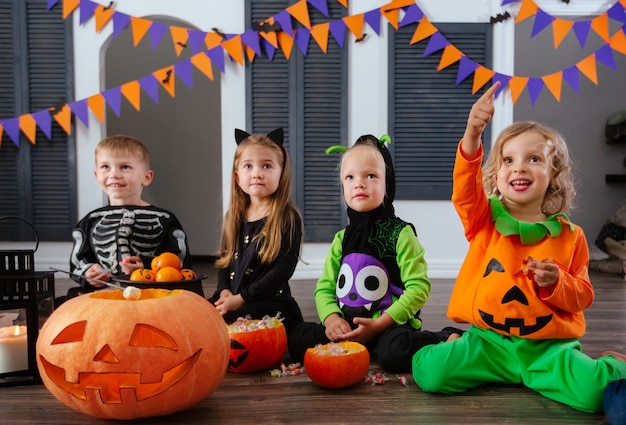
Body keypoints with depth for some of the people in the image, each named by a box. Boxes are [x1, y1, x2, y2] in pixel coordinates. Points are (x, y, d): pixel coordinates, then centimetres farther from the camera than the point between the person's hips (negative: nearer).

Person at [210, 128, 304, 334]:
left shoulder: (287, 218, -7)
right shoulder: (234, 216, 12)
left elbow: (284, 268, -14)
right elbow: (224, 257, 16)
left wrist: (241, 298, -15)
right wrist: (225, 291, -4)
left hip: (270, 302, -6)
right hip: (232, 297, 6)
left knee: (224, 322, -29)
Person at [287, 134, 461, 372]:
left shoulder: (401, 234, -4)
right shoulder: (342, 239, 10)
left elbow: (418, 288, -11)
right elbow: (324, 288, 9)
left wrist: (379, 324, -18)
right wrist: (331, 318, -13)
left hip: (390, 326, -5)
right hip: (346, 327, 5)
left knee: (394, 351, -36)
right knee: (298, 339, -15)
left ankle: (445, 340, -9)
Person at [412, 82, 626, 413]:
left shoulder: (569, 235, 2)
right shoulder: (484, 219, 1)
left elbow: (582, 296, 6)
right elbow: (464, 189, -20)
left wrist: (555, 283, -17)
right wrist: (472, 135, -37)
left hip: (548, 346, 0)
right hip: (487, 340, 1)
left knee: (592, 392, -27)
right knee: (429, 372, -21)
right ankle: (457, 345, 14)